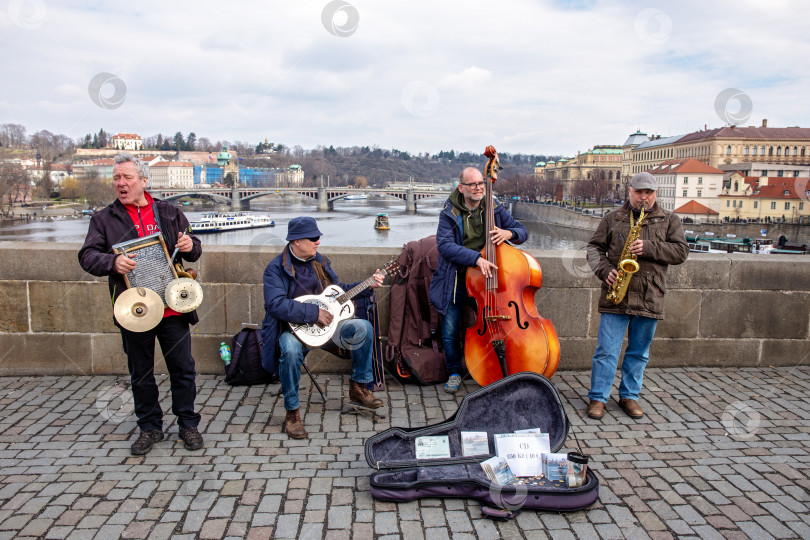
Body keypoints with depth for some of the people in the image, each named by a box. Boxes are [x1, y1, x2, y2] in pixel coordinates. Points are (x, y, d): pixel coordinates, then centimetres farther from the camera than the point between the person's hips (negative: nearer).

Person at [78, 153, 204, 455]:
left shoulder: (169, 214, 10)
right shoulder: (104, 219, 7)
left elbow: (193, 250, 14)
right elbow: (88, 256, -1)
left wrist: (190, 246, -10)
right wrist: (113, 262, -21)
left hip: (172, 306, 0)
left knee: (182, 368, 6)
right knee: (141, 373, 11)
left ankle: (188, 424, 21)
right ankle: (150, 428, 27)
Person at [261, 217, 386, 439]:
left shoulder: (320, 261, 9)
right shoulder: (276, 268, -12)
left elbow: (339, 290, 18)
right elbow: (276, 304, -26)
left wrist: (368, 286, 5)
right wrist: (314, 313, -27)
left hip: (323, 324, 6)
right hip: (292, 328, -6)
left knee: (364, 328, -11)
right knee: (291, 350, -39)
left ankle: (358, 387, 5)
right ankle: (292, 413, -18)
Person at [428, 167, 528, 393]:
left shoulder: (494, 209, 4)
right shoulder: (449, 214, -5)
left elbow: (522, 231, 9)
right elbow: (445, 245, -20)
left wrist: (509, 233, -17)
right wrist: (476, 258, -33)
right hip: (457, 280, -1)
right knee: (450, 331, -2)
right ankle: (454, 372, 22)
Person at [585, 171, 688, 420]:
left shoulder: (669, 220, 10)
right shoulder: (612, 218, 8)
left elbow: (681, 251, 0)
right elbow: (594, 247, 8)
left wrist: (649, 248, -15)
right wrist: (605, 270, -10)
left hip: (650, 298, 2)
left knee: (639, 352, 11)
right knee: (607, 350, -2)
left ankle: (629, 396, 25)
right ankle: (598, 397, 7)